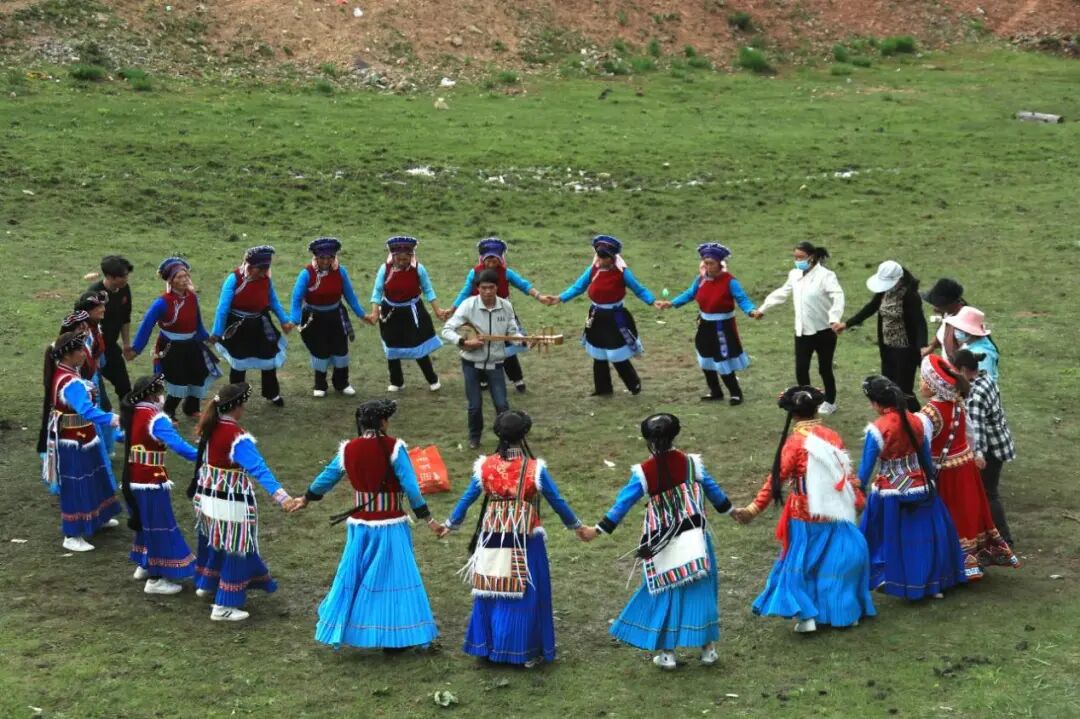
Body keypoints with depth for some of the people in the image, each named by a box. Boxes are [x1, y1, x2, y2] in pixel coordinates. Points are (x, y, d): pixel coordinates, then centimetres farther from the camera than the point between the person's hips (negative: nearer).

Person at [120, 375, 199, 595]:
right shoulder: (156, 419, -20)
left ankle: (143, 565, 35)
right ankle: (156, 579, 3)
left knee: (145, 523, 24)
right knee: (159, 527, 0)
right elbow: (177, 445, -33)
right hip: (151, 482, -9)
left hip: (132, 481, 9)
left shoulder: (131, 414, 5)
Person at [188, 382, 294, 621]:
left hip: (207, 495, 8)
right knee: (234, 549, 1)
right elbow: (259, 469, -35)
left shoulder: (209, 428, -1)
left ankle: (206, 583, 47)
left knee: (212, 541, 27)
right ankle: (224, 606, 4)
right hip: (231, 501, -8)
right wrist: (281, 496, -43)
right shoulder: (237, 437, -26)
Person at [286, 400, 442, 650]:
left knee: (353, 574, 17)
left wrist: (306, 498, 31)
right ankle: (395, 636, 9)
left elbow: (327, 476, 14)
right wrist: (428, 519, -9)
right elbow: (410, 487, -15)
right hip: (390, 526, -4)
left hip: (360, 524, 4)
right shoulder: (393, 448, -13)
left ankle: (340, 629, 27)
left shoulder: (348, 450, 0)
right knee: (392, 576, 4)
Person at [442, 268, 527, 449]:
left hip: (495, 363, 1)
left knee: (502, 404, -1)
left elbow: (512, 333, 2)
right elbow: (447, 331, -17)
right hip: (471, 363, -1)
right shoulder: (469, 305, -18)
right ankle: (474, 436, 31)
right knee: (475, 405, 6)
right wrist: (464, 342, -31)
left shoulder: (506, 306, -9)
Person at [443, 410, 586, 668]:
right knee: (524, 594, 7)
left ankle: (487, 646, 22)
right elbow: (557, 501, 0)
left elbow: (466, 499, 6)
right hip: (525, 542, -2)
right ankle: (526, 652, 13)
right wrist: (576, 526, 15)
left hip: (492, 540, 2)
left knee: (491, 593, 13)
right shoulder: (535, 469, -10)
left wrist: (450, 524, 21)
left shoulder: (485, 466, -4)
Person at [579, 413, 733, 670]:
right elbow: (713, 490, 9)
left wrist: (599, 529, 0)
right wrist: (731, 511, 27)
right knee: (700, 590, 11)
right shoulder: (691, 463, -4)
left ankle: (666, 652, 12)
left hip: (663, 545, -1)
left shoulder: (643, 473, -9)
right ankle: (708, 648, 17)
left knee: (664, 593, 10)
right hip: (694, 538, 1)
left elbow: (623, 502, -7)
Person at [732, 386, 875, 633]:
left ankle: (806, 615, 2)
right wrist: (858, 500, 23)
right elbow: (847, 472, 8)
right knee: (840, 557, 16)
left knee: (802, 563, 8)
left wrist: (754, 509, -15)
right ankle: (845, 611, 22)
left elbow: (776, 479, -16)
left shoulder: (795, 442, -12)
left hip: (806, 516, -4)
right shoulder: (832, 436, 1)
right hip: (836, 514, 4)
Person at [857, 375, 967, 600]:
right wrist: (929, 480, 20)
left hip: (889, 494, -4)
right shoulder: (918, 421, -6)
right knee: (925, 534, 17)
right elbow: (926, 457, 5)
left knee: (890, 538, 15)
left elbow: (866, 468, -12)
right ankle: (934, 583, 25)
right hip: (920, 489, 4)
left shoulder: (877, 430, -19)